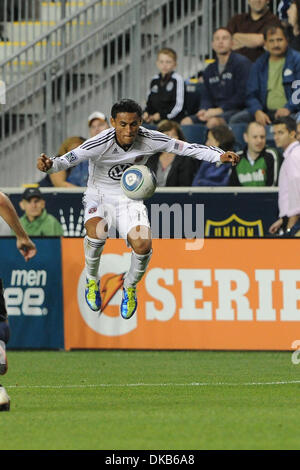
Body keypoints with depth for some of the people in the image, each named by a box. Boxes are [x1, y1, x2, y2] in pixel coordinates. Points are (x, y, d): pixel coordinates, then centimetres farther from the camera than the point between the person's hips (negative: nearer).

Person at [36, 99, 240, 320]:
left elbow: (187, 148, -7)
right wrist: (50, 164, -56)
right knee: (96, 232, -34)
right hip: (99, 197, -2)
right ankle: (92, 280, -2)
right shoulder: (100, 144, -25)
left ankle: (130, 287, 12)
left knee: (143, 245, -23)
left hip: (130, 199, 2)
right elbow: (69, 159, -34)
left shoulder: (150, 140, -16)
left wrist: (220, 155, -16)